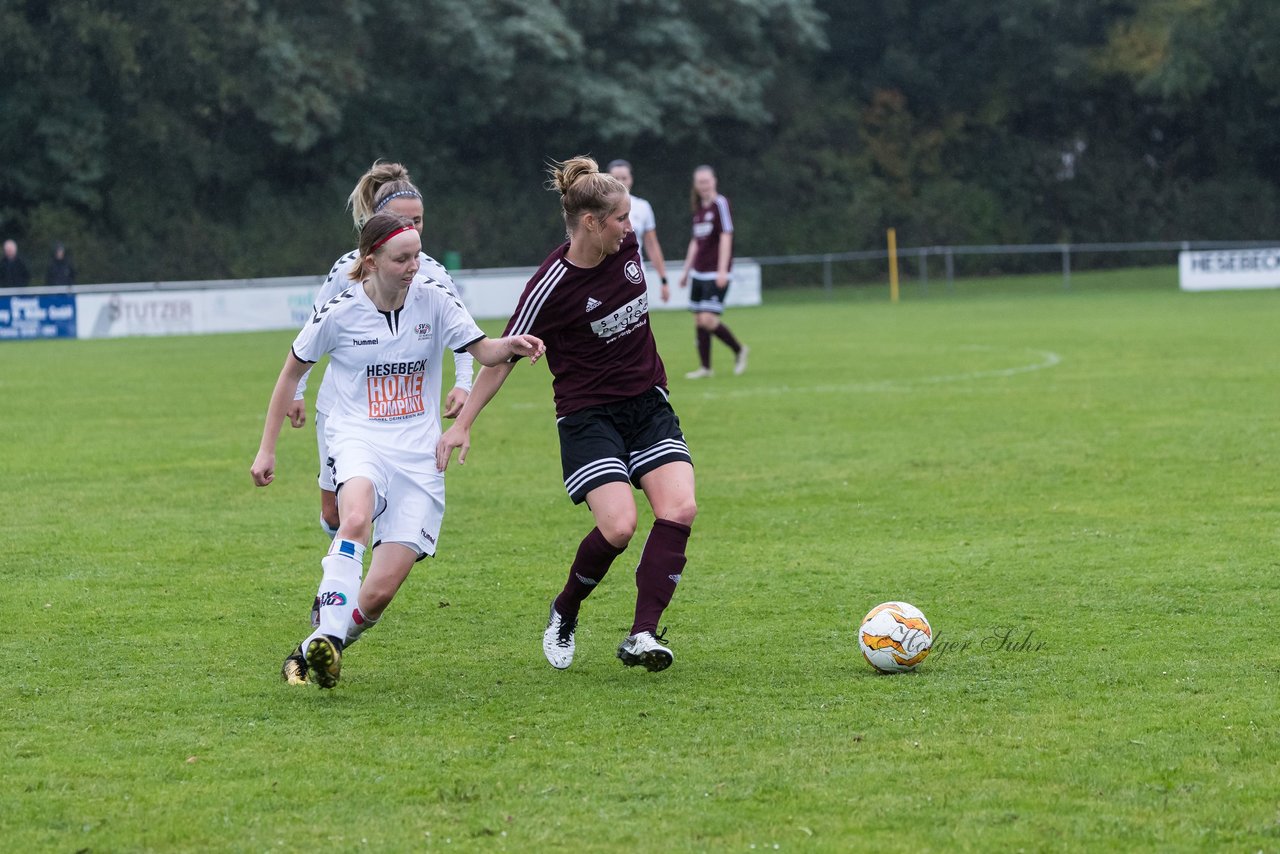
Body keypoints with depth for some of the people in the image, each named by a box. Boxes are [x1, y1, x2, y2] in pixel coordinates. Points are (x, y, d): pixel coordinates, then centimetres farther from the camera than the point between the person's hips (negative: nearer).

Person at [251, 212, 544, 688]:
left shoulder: (433, 300, -1)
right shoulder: (339, 313, -4)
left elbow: (483, 351, -4)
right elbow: (292, 373, 9)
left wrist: (510, 346, -29)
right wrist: (267, 450, 9)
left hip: (418, 455, 2)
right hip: (358, 440, -2)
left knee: (381, 590, -8)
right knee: (356, 518, -38)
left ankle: (310, 655, 13)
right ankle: (327, 637, -39)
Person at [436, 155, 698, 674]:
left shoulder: (627, 246, -3)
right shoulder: (552, 286, -18)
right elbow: (502, 358, -10)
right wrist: (463, 423, -13)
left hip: (648, 405, 6)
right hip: (588, 415, -6)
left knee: (679, 510, -16)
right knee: (619, 525, -22)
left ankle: (642, 635, -17)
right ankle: (564, 613, 7)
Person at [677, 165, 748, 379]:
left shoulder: (720, 204, -9)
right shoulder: (699, 209, 13)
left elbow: (726, 237, -14)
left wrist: (722, 270, -20)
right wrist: (686, 270, 21)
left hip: (716, 273, -8)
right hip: (699, 273, 8)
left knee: (708, 320, -15)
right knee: (698, 321, 6)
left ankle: (739, 350, 5)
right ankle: (705, 367, 12)